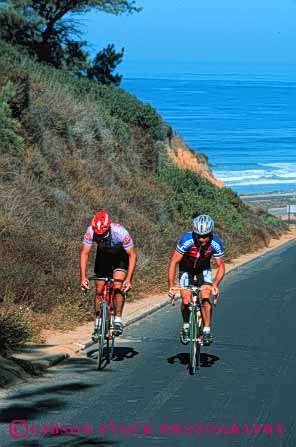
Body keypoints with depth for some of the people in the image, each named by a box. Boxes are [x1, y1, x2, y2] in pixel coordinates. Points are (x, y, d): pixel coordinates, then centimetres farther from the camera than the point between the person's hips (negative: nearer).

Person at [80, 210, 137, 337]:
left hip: (120, 256, -3)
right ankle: (98, 324, 10)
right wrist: (83, 277, -33)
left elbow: (132, 255, -30)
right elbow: (84, 253, -24)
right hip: (103, 256, 3)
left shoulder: (120, 232, -38)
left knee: (118, 288, -21)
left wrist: (128, 280, -36)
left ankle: (118, 320, -14)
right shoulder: (90, 231, -32)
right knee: (99, 291, -1)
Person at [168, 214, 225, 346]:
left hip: (203, 269, 1)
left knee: (206, 298, -18)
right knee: (186, 301, -12)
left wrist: (215, 285, -35)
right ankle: (186, 327, 12)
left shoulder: (215, 243, -30)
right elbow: (173, 262, -30)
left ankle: (207, 330, -9)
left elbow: (221, 267, -19)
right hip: (186, 269, -1)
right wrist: (171, 286, -38)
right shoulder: (186, 240, -36)